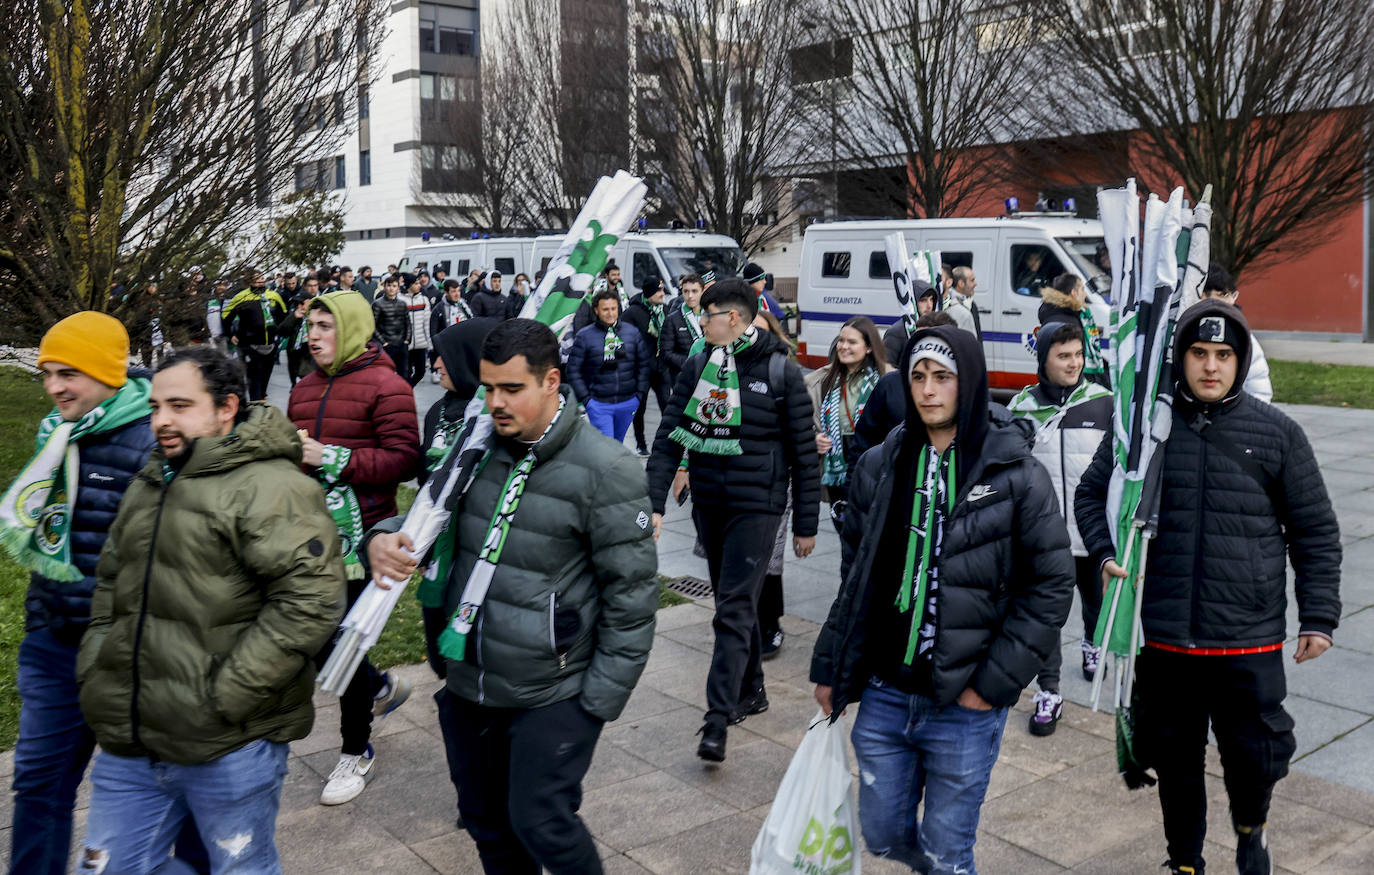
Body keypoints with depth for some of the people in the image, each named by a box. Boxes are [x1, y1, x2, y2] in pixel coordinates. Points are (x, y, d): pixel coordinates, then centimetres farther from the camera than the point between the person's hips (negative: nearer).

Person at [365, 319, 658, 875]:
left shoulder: (604, 471, -16)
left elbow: (631, 594, -13)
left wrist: (602, 698, -12)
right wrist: (386, 539, -10)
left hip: (551, 696, -6)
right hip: (467, 683, 6)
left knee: (541, 826, -2)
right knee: (485, 821, 20)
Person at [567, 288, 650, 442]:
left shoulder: (632, 332, 4)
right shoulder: (584, 336, -5)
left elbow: (643, 364, 11)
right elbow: (573, 369, -2)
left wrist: (640, 393, 4)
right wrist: (585, 398, -7)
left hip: (628, 402, 3)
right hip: (598, 405, -3)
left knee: (618, 443, 17)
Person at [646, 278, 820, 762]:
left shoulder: (781, 372, -7)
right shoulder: (698, 366, 5)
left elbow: (804, 452, -3)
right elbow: (671, 434, 3)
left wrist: (806, 524, -2)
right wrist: (654, 501, -7)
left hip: (756, 507, -5)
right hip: (708, 504, 5)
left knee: (734, 610, -10)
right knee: (733, 602, 17)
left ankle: (717, 721, -9)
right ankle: (751, 691, 34)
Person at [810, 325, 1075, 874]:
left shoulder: (1016, 476, -9)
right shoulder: (878, 467, 3)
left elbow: (1051, 586, -7)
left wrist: (995, 682, -11)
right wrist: (830, 667, 10)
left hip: (964, 706, -4)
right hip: (884, 695, 4)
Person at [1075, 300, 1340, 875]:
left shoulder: (1276, 433, 0)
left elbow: (1315, 531, 6)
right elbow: (1092, 493, 13)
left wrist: (1318, 617, 2)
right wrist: (1105, 553, -4)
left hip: (1249, 641, -1)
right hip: (1162, 637, 1)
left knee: (1255, 756, 8)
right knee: (1175, 761, 14)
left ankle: (1249, 829, 42)